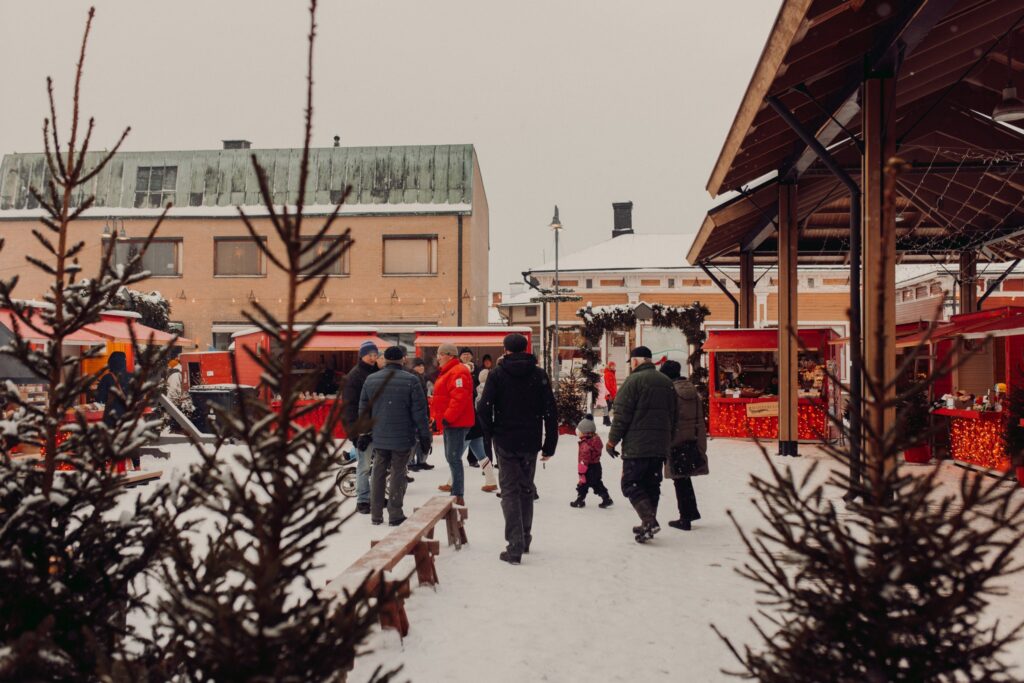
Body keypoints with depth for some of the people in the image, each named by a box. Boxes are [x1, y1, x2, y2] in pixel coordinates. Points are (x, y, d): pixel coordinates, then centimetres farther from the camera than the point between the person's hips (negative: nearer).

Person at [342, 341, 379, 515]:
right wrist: (355, 431, -17)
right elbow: (350, 406, -12)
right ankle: (362, 500, 7)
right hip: (363, 429, -7)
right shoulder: (353, 376, -8)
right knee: (364, 466, -2)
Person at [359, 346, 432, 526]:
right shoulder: (411, 380, -10)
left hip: (379, 437, 4)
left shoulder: (370, 380, 4)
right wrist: (424, 436, -1)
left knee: (378, 473, 13)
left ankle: (376, 515, 19)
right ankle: (395, 515, 8)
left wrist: (363, 433, 18)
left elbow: (364, 410, 9)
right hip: (402, 438, -4)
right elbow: (419, 412, -9)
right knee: (397, 474, 4)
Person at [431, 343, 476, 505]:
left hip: (456, 423, -11)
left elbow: (459, 398, -26)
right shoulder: (447, 372, 18)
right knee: (451, 456, 18)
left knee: (454, 458, -12)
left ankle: (458, 495, -11)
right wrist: (438, 416, 19)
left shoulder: (458, 372, -17)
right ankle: (455, 485, 30)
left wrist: (447, 417, -25)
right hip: (450, 422, 11)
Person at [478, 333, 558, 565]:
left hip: (505, 441, -2)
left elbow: (484, 408, -12)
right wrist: (550, 445, 3)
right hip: (530, 442, 2)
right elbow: (550, 411, -2)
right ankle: (525, 540, 29)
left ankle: (515, 547, -4)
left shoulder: (497, 373, -5)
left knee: (510, 491, 3)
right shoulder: (539, 374, 1)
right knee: (526, 488, 18)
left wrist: (491, 433, 4)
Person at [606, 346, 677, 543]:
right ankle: (649, 524, 18)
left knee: (631, 484, -1)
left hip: (636, 446, -7)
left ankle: (649, 521, -14)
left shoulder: (633, 380, -10)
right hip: (660, 446, 7)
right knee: (652, 485, 15)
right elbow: (672, 416, 19)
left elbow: (622, 415, -13)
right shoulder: (667, 382, 14)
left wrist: (612, 441, -5)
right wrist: (668, 442, 26)